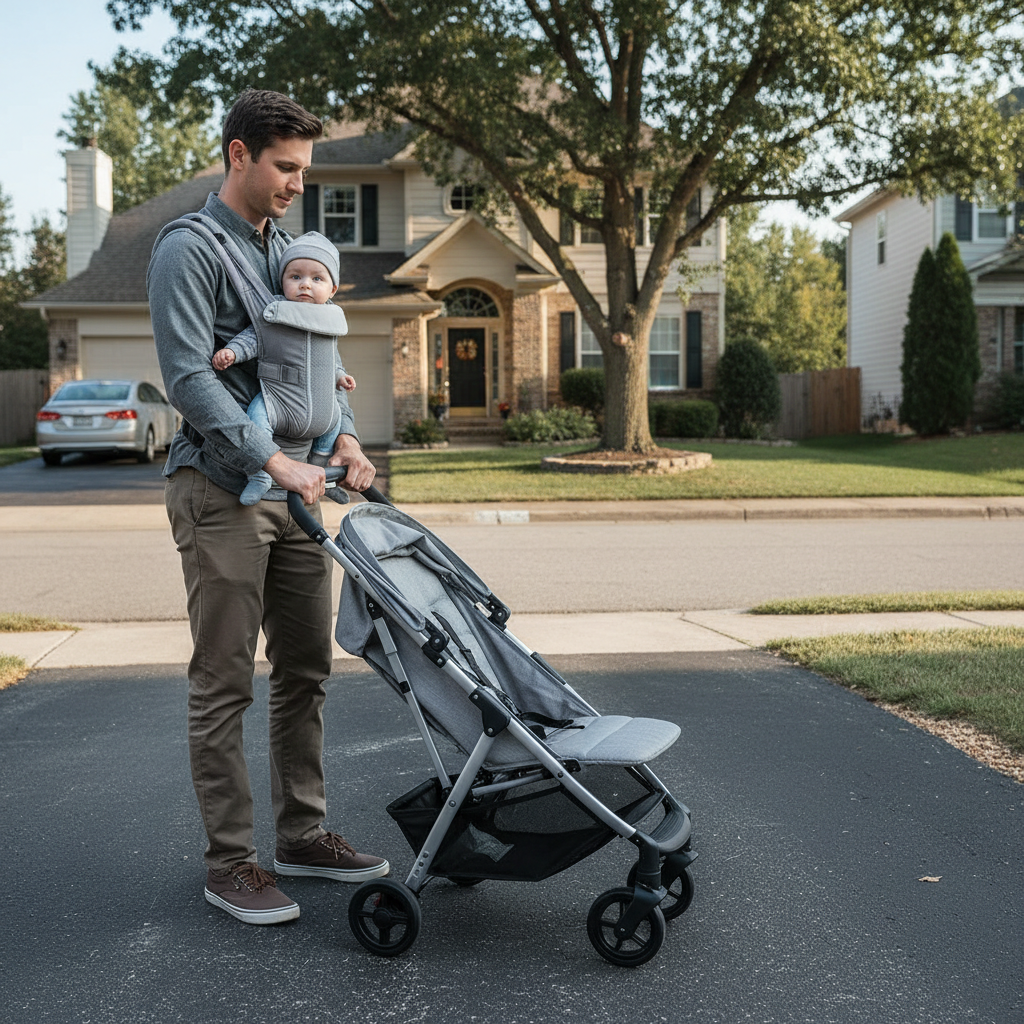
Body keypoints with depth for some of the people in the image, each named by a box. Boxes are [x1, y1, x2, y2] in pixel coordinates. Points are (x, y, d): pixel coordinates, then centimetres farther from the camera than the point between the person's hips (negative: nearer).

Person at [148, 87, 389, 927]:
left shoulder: (288, 250, 17)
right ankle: (230, 861, 8)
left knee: (305, 669, 12)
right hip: (220, 490, -8)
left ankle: (303, 834, 24)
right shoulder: (190, 250, -7)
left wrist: (343, 436, 2)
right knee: (225, 685, -2)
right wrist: (273, 461, -22)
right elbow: (189, 377, -16)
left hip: (292, 489, 8)